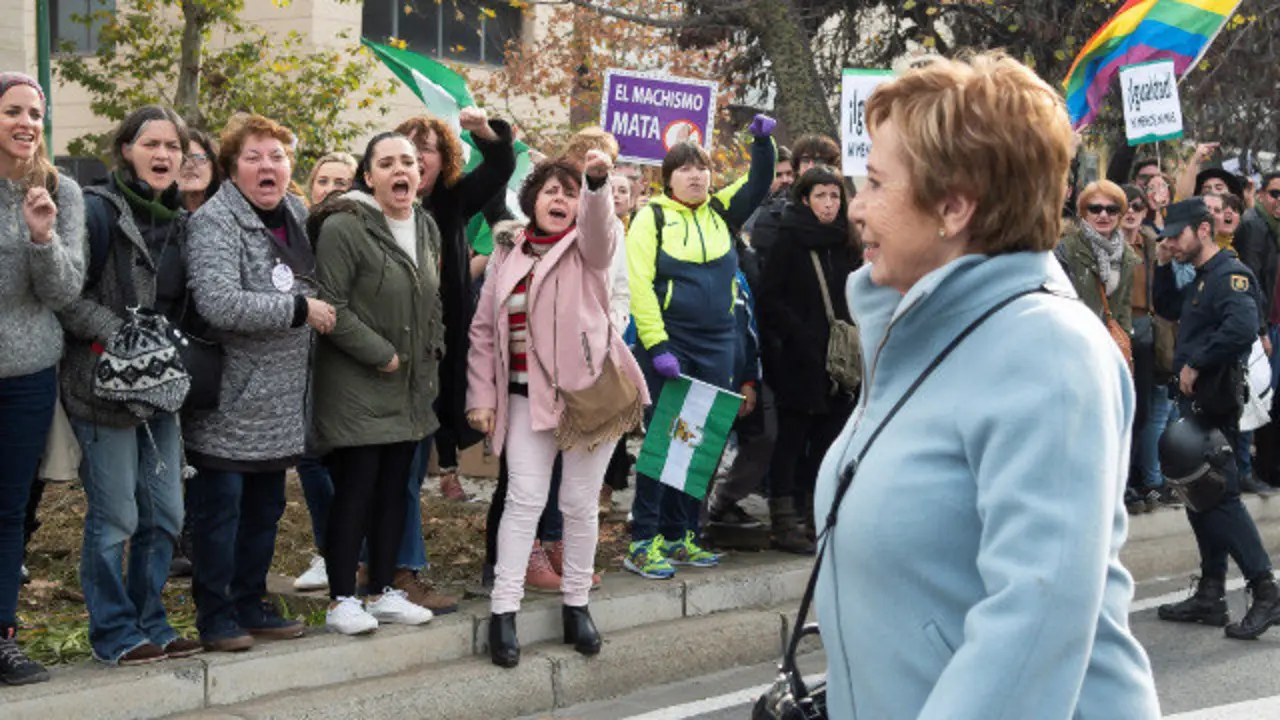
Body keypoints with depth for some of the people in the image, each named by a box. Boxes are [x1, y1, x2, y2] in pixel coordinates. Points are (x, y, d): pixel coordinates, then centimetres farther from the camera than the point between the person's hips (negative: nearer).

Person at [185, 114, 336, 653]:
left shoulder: (298, 216, 10)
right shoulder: (215, 222, -14)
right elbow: (219, 303, -27)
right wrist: (299, 310, -21)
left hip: (281, 402, 8)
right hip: (230, 402, -7)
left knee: (265, 507, 15)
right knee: (220, 508, 0)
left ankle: (250, 604, 26)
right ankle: (215, 615, 11)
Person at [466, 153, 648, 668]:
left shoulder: (586, 246, 2)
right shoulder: (507, 256, 10)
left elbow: (599, 226, -24)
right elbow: (484, 330, 12)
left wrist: (598, 181, -44)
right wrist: (481, 395, 5)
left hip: (588, 391, -1)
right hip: (527, 397, 2)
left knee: (580, 503, 6)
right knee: (524, 500, -5)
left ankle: (576, 605, 19)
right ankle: (504, 611, -2)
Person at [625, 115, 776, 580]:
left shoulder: (721, 213, 13)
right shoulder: (651, 218, -2)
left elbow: (758, 186, 12)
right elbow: (640, 286, -10)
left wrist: (763, 143, -7)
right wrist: (657, 346, -17)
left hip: (718, 346, 5)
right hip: (668, 346, -5)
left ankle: (681, 537, 17)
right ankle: (643, 544, -2)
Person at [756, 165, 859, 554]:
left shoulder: (843, 242, 13)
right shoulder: (789, 238, -5)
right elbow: (770, 299, -10)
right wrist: (799, 337, -17)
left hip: (837, 358, 6)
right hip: (798, 358, -6)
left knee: (828, 435, 8)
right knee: (792, 437, -2)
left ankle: (816, 515, 18)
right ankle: (784, 522, 3)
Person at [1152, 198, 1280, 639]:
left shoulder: (1230, 274, -14)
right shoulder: (1200, 281, 16)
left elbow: (1242, 328, -29)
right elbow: (1168, 309, 31)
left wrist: (1196, 365, -21)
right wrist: (1164, 267, 16)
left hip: (1215, 404, -10)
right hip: (1195, 403, 10)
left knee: (1221, 497, -11)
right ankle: (1211, 596, 18)